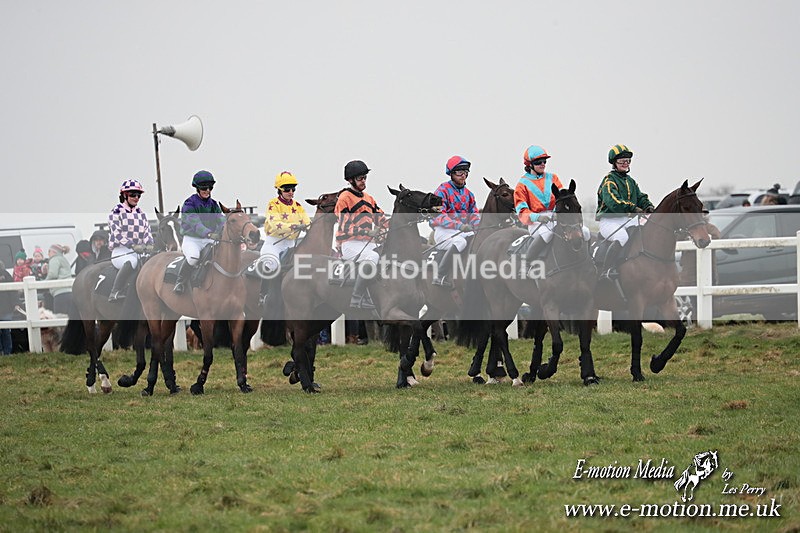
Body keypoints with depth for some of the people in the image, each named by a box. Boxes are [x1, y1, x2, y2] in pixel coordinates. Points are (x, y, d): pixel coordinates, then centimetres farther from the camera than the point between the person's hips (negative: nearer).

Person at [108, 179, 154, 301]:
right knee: (131, 261, -39)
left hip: (139, 251, 7)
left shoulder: (141, 213, 21)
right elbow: (117, 233, -10)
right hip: (121, 250, -7)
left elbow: (147, 231, 13)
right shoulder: (117, 211, 1)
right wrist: (132, 245, -23)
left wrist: (149, 245, -9)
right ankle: (115, 293, -39)